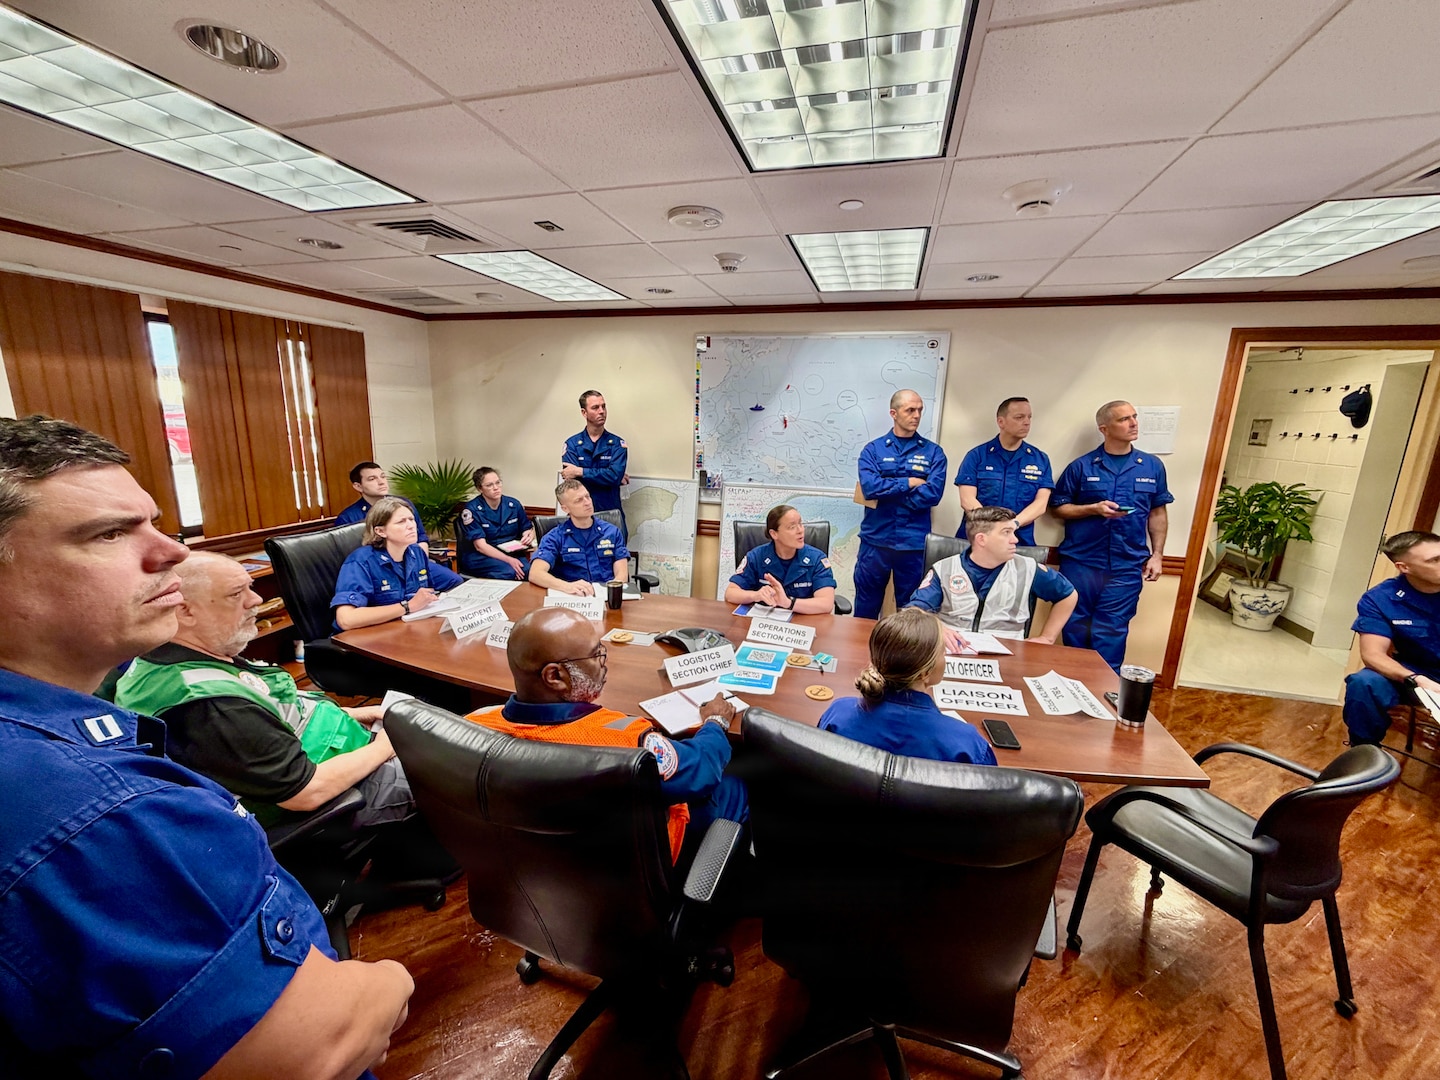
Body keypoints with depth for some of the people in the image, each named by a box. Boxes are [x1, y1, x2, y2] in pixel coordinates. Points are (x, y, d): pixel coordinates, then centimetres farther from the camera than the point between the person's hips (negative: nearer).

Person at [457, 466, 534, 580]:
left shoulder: (513, 504, 3)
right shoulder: (471, 510, -8)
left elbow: (529, 529, 17)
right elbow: (480, 546, -15)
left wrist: (529, 535, -10)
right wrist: (508, 560, -28)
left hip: (510, 553, 3)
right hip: (479, 557, -3)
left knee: (530, 570, -31)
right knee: (509, 572, -34)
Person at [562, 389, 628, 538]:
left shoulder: (617, 443, 1)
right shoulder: (572, 444, 2)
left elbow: (615, 475, -14)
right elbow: (571, 479, -11)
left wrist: (580, 472, -15)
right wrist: (611, 478, -12)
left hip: (611, 512, 0)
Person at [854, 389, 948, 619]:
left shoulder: (933, 452, 4)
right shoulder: (873, 449, 3)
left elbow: (933, 493, -11)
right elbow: (869, 487, -13)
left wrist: (887, 492, -10)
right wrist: (909, 483, -9)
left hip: (914, 543, 0)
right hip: (875, 540, 0)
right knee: (865, 609, 10)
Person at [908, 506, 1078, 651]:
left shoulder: (1027, 569, 7)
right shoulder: (943, 570, 2)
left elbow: (1067, 595, 24)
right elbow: (914, 611, -8)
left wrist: (1046, 638, 17)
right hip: (951, 650, -1)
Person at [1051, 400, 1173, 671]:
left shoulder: (1152, 466, 7)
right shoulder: (1081, 466, -1)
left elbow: (1158, 513, 12)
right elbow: (1058, 508, 1)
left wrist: (1157, 554, 6)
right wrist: (1094, 509, -14)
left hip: (1127, 567, 2)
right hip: (1080, 562, -1)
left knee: (1110, 633, 4)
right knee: (1076, 629, 7)